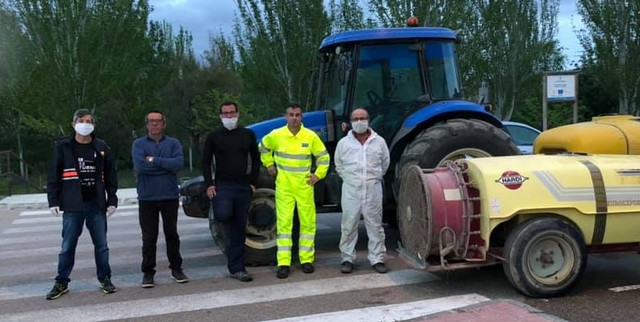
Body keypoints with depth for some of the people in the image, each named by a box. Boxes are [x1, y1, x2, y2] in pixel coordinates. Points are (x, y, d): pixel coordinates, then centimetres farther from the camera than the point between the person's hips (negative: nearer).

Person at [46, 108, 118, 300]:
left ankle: (105, 279, 18)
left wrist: (112, 201, 3)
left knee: (101, 245, 7)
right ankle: (61, 283, 16)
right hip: (72, 206, -1)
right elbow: (53, 176, 2)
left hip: (97, 205, 1)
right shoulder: (63, 147, 3)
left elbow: (110, 176, 8)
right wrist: (53, 201, -4)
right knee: (67, 247, 5)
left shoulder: (101, 148, 7)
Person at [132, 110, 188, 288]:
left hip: (170, 196, 1)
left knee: (172, 234, 11)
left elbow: (179, 163, -14)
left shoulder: (173, 143, 4)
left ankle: (176, 268, 22)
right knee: (149, 237, 5)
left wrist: (154, 160, -14)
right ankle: (148, 272, 15)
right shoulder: (139, 144, 2)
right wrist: (166, 165, -11)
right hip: (147, 198, -1)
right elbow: (139, 165, -15)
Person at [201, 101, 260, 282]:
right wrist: (209, 184, -6)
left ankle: (237, 268, 14)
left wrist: (253, 183, 6)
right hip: (222, 185, -2)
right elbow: (206, 162, 5)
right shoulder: (213, 137, 4)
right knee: (223, 215, -28)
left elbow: (255, 159, 14)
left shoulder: (248, 135, 9)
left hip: (244, 187, 2)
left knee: (240, 229, 4)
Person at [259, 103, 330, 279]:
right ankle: (283, 263, 2)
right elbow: (263, 147, 18)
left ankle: (306, 259, 18)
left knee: (307, 222, 6)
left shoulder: (310, 136, -3)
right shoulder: (276, 135, -3)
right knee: (284, 223, -1)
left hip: (304, 186, 1)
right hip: (283, 186, -1)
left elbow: (323, 156, 8)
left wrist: (318, 174, 0)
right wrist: (269, 164, 12)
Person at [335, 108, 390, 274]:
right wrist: (349, 178, 10)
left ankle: (377, 259, 15)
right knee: (349, 226, 5)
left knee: (375, 226, 6)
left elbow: (385, 164, 16)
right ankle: (347, 259, 16)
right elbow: (338, 165, 14)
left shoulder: (379, 142, 2)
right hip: (351, 190, 0)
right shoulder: (343, 143, 1)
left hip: (373, 190, 0)